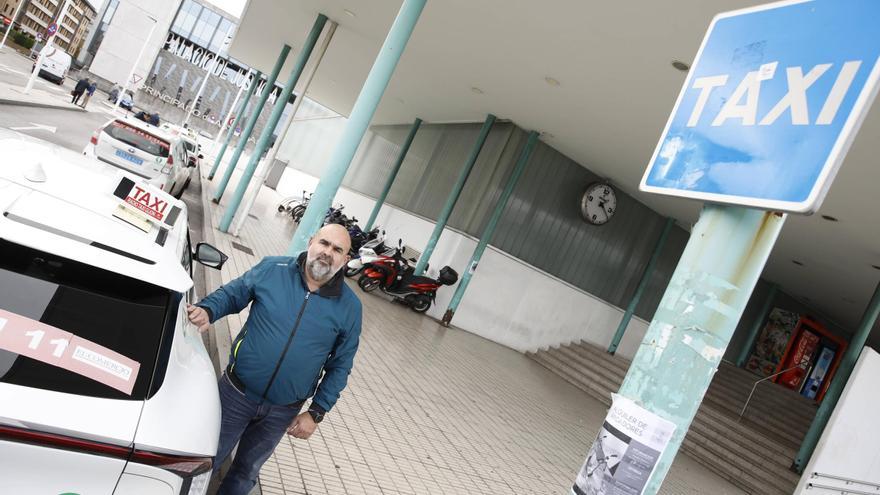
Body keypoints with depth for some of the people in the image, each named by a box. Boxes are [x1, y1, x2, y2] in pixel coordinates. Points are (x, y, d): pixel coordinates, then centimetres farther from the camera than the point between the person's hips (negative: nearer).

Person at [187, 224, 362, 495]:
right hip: (236, 392, 0)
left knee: (246, 471, 23)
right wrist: (207, 310, -20)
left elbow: (340, 365, -2)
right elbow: (231, 294, 2)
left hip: (282, 412, 1)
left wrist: (316, 413, -4)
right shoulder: (272, 269, -12)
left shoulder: (349, 307, -10)